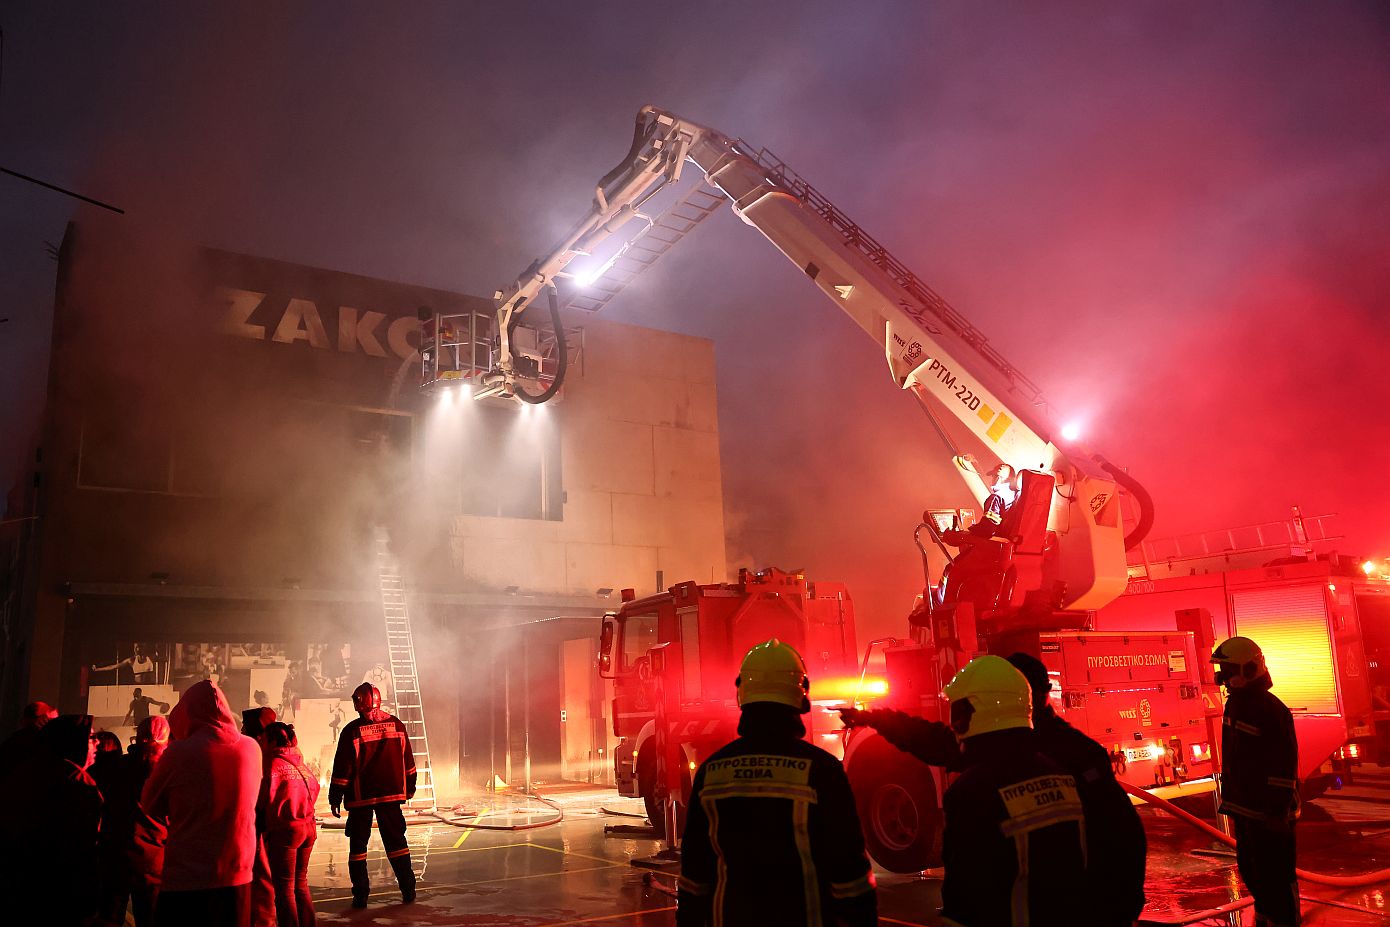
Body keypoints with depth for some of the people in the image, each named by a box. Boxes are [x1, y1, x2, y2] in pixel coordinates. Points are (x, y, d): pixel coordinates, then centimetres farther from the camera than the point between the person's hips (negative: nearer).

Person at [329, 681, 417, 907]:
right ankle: (408, 890, 11)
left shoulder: (352, 731, -10)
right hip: (391, 794, 3)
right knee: (396, 840, 11)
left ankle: (360, 895, 8)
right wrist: (410, 787, 20)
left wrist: (335, 798, 1)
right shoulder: (396, 725, 1)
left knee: (358, 844, 8)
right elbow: (408, 761, 9)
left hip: (360, 796, -3)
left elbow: (342, 768, -8)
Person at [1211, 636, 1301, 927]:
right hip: (1245, 806, 10)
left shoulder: (1270, 710, -20)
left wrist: (1279, 810, -20)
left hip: (1268, 810, -10)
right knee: (1250, 870, 21)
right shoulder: (1235, 704, 8)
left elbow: (1285, 765, -21)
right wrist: (1230, 798, 19)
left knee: (1275, 876, -1)